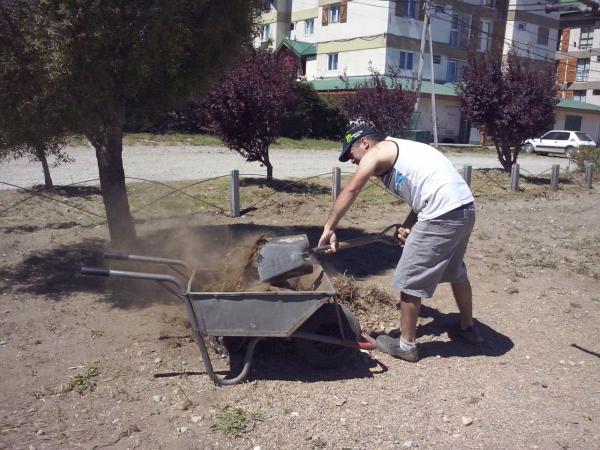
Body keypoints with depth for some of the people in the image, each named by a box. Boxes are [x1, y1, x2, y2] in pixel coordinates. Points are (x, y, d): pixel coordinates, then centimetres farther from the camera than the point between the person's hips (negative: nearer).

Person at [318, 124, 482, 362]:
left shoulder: (377, 151, -3)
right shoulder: (399, 150, 23)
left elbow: (350, 191, -11)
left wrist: (328, 229, -8)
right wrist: (408, 225, 4)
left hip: (443, 215, -10)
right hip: (464, 208, 10)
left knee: (409, 279, 2)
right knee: (456, 271, 28)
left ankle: (406, 345, 16)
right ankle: (467, 327, 47)